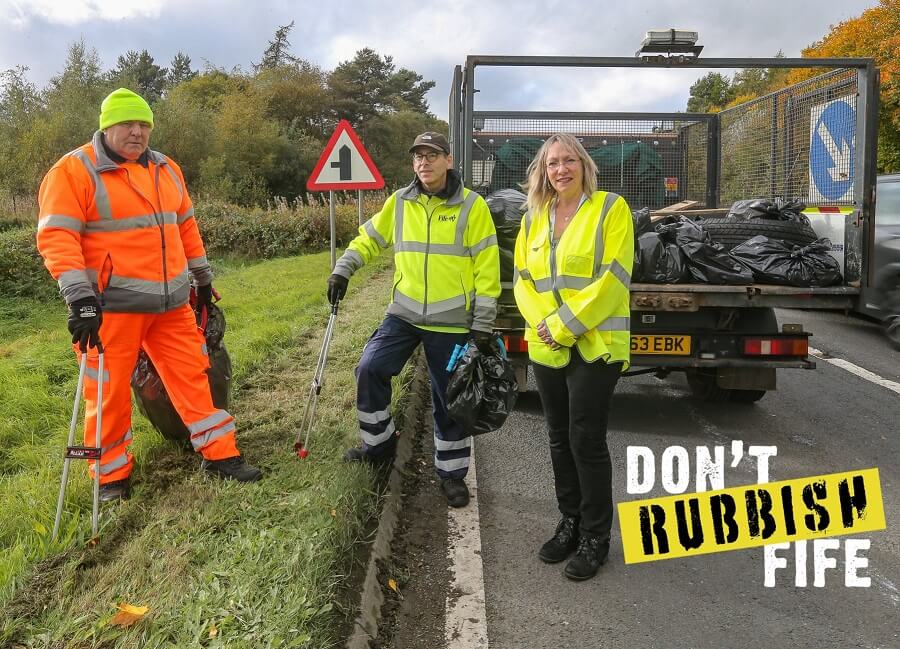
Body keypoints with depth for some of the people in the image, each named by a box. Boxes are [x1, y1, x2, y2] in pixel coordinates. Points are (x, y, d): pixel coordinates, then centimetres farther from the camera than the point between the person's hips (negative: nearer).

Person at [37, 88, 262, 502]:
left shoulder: (165, 169, 13)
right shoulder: (74, 171, -8)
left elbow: (186, 226, 21)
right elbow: (56, 236, -15)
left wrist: (202, 277, 23)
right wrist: (79, 295, -24)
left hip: (171, 302, 6)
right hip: (112, 305, -6)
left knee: (192, 375, 8)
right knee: (110, 391, 3)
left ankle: (220, 455, 17)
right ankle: (112, 477, 19)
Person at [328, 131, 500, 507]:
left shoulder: (472, 206, -7)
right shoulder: (400, 202, 3)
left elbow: (487, 269, -7)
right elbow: (369, 238, 17)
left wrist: (482, 325, -9)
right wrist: (342, 271, 4)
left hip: (451, 322, -3)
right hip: (404, 314, 3)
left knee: (448, 400, 5)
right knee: (370, 369, -9)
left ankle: (452, 472, 23)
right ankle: (379, 445, 13)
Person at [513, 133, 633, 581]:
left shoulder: (610, 208, -6)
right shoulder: (534, 217, 10)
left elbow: (613, 278, -14)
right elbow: (522, 279, 8)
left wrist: (565, 325, -17)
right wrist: (542, 324, -10)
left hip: (595, 345, -5)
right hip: (546, 348, 6)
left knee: (587, 441, -2)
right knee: (559, 439, 13)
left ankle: (596, 538, 14)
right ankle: (570, 522, 29)